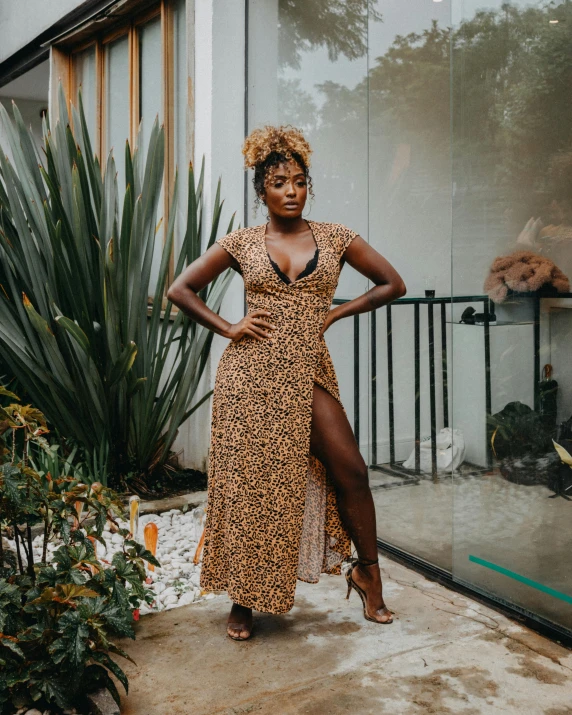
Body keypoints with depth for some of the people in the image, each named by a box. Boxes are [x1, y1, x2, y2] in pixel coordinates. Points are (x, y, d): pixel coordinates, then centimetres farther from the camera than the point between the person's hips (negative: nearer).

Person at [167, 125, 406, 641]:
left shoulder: (335, 238, 6)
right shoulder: (242, 242, 5)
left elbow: (393, 284, 11)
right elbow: (181, 290, 10)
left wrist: (334, 313, 3)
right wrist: (228, 328, -1)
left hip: (308, 374, 1)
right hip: (250, 372, 0)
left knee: (350, 470, -4)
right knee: (249, 482, 4)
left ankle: (367, 571, 21)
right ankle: (243, 599, 21)